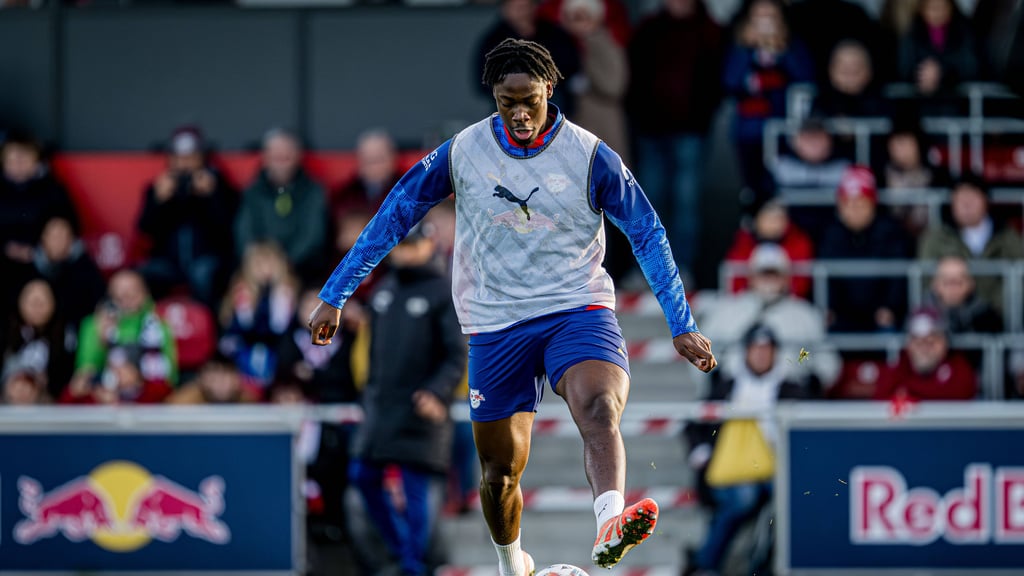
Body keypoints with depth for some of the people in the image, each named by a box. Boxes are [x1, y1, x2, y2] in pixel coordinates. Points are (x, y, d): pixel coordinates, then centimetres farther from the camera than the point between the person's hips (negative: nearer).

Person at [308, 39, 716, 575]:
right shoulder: (461, 153, 0)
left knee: (599, 412, -32)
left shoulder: (591, 156, -4)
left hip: (577, 311, -2)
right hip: (495, 324, 2)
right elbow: (393, 218, 9)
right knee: (500, 470, 8)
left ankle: (609, 527, -56)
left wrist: (682, 326, -1)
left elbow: (649, 236, 2)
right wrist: (334, 297, 9)